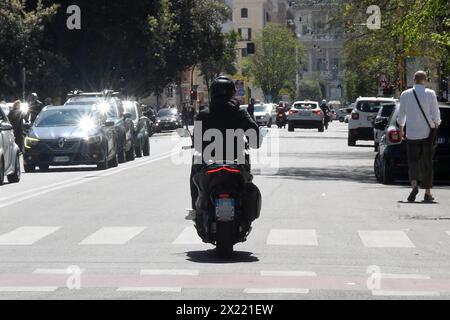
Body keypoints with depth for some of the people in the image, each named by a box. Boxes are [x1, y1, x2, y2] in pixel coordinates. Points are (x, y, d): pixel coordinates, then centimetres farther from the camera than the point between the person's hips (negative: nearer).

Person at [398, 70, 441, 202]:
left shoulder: (405, 95, 2)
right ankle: (427, 193, 8)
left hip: (411, 134, 1)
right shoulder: (430, 94, -5)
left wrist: (401, 129, 21)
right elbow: (435, 114, -6)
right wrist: (436, 126, 10)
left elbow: (401, 114, 8)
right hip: (427, 133, -1)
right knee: (427, 163, 6)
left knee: (413, 161, 6)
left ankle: (414, 185, -19)